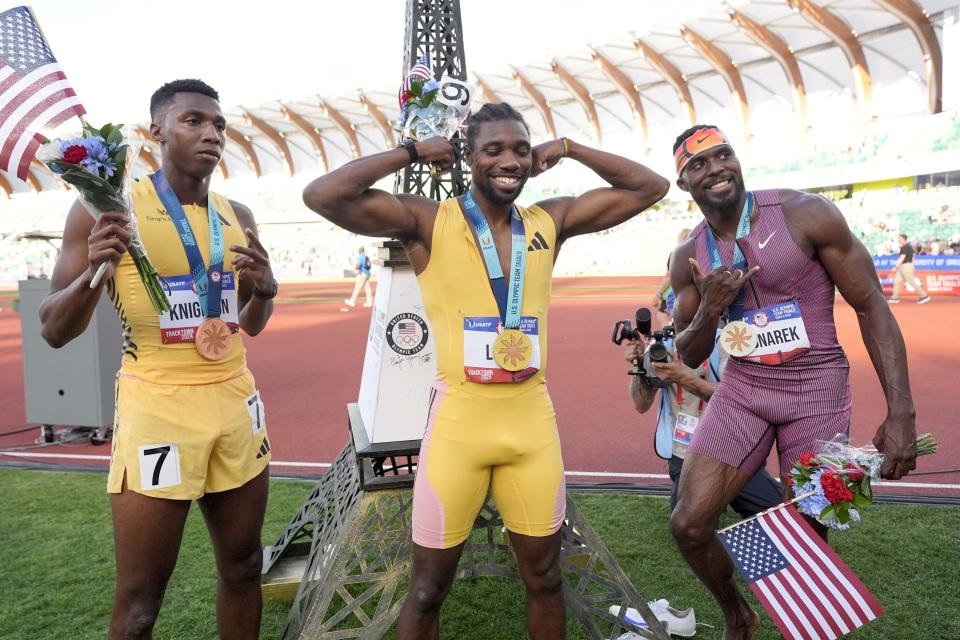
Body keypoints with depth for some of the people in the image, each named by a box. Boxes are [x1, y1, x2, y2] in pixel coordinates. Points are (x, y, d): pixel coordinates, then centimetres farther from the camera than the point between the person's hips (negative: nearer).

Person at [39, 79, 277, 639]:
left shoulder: (238, 217, 9)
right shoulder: (108, 208, -5)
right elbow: (55, 332, -3)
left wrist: (265, 289, -5)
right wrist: (94, 271, -21)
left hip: (237, 401, 5)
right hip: (157, 406, -5)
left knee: (244, 566, 14)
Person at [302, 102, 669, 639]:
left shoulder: (551, 222, 6)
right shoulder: (429, 222, -6)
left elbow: (651, 188, 11)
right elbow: (322, 196, -16)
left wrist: (570, 149, 6)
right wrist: (412, 152, -8)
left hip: (533, 417, 4)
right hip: (459, 419, -3)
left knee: (544, 578, 20)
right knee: (429, 589, 12)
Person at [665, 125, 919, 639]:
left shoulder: (806, 214, -11)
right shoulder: (688, 257, 0)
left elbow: (871, 306, -8)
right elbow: (687, 356, 6)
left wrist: (900, 412, -14)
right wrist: (709, 310, -17)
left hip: (817, 391, -3)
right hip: (741, 389, 3)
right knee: (688, 525, -3)